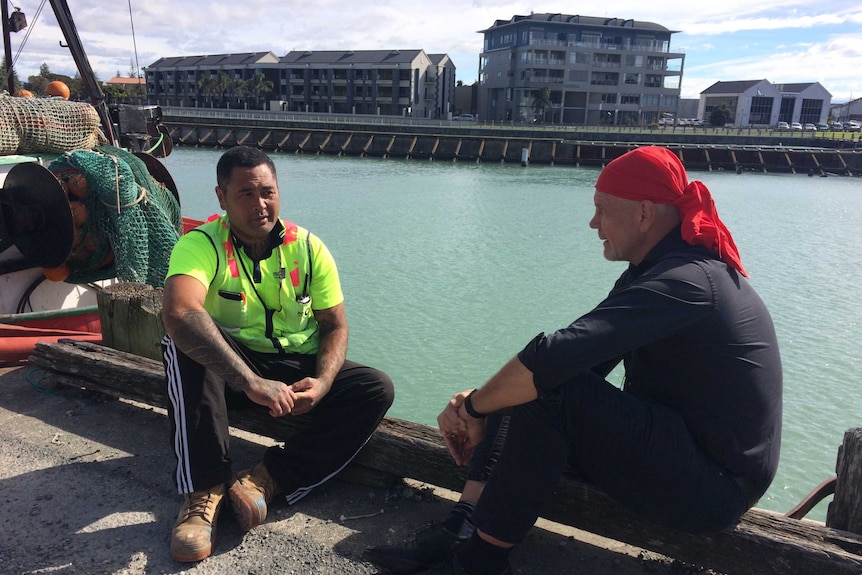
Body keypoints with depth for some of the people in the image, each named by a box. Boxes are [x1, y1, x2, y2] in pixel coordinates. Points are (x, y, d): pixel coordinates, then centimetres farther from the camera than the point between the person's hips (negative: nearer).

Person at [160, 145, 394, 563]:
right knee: (186, 340, -32)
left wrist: (322, 383, -20)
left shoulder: (308, 248, -5)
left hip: (300, 370, 3)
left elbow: (335, 326, 0)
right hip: (231, 368, -2)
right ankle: (203, 489, -26)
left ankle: (268, 480, -24)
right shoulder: (201, 244, -16)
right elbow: (178, 312, -37)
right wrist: (252, 383, -46)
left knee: (376, 388, -19)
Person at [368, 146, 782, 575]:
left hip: (716, 487, -10)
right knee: (517, 393, 4)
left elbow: (556, 357, -35)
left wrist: (475, 408, -18)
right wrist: (481, 402, -8)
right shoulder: (653, 271, 8)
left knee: (549, 393, -26)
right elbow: (580, 361, 3)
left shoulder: (683, 281, -25)